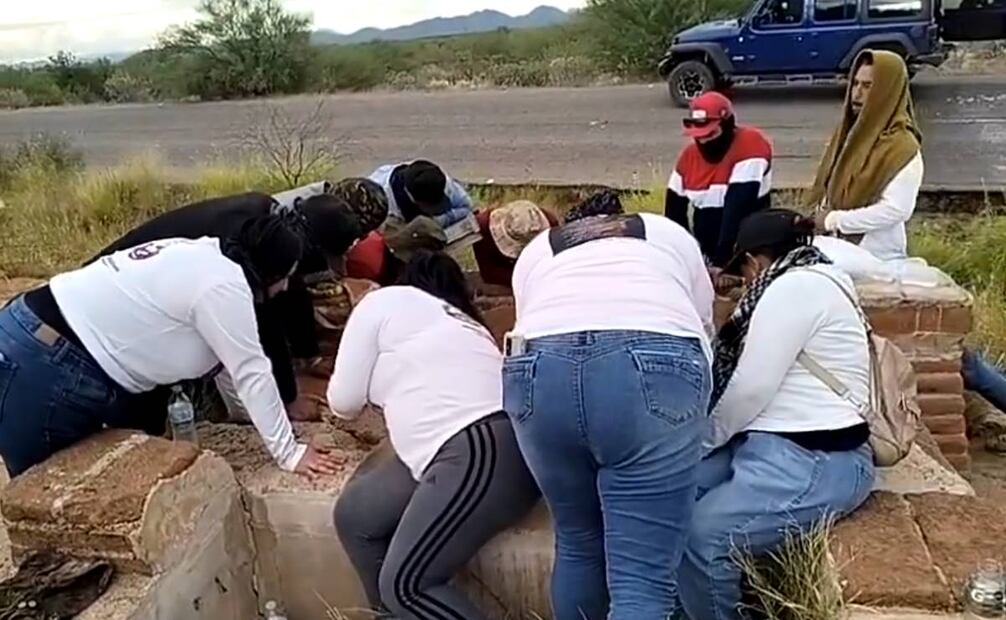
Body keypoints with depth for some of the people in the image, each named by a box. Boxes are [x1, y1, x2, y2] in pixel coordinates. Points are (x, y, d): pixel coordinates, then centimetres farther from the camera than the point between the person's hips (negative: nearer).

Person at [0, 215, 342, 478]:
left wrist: (265, 418, 23)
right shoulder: (224, 284, -18)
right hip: (43, 367, -10)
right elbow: (252, 373, -16)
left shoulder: (204, 257, 11)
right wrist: (289, 453, -8)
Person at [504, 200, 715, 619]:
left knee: (577, 545, 22)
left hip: (541, 371, 2)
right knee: (642, 579, 0)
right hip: (654, 370, -2)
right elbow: (704, 327, 39)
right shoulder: (672, 235, 35)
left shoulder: (536, 250, 35)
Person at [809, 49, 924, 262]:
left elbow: (895, 210, -26)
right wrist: (823, 215, -4)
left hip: (879, 260, -7)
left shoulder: (903, 148, -20)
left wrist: (834, 220, -21)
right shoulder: (850, 131, 5)